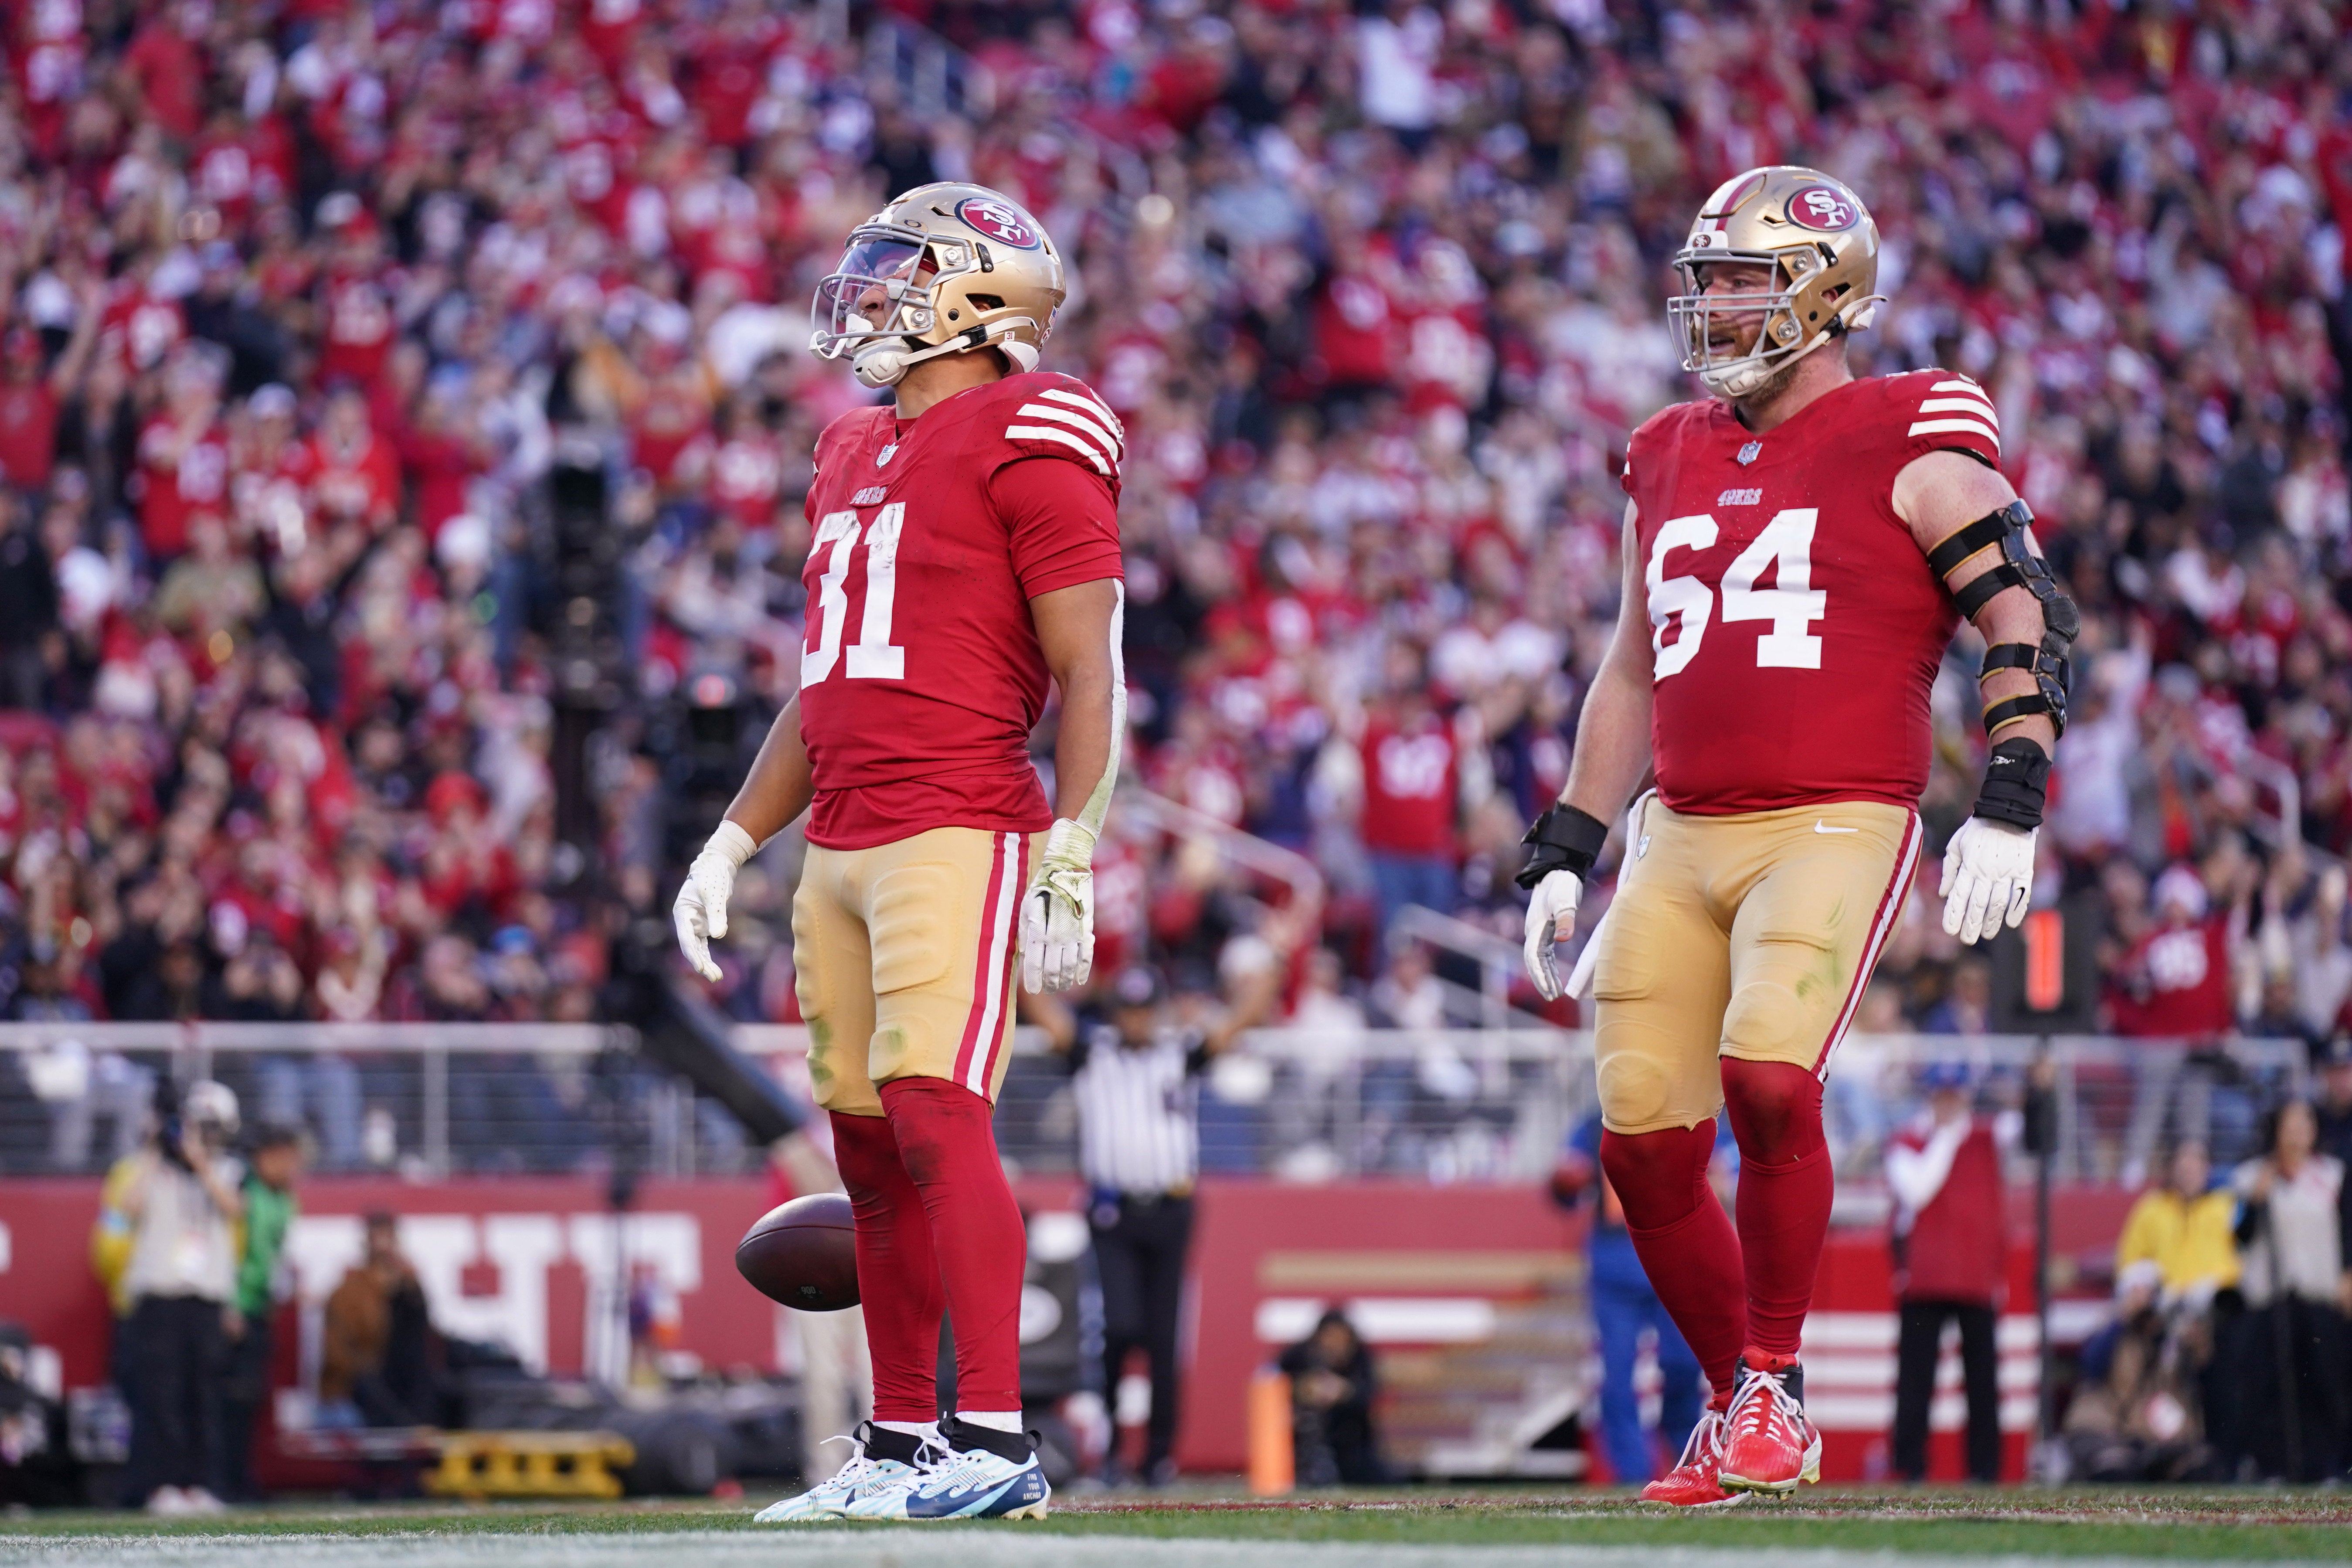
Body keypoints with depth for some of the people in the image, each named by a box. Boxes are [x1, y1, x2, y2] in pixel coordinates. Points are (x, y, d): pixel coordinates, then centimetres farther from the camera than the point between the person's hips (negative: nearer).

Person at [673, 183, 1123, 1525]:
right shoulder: (857, 454, 19)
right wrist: (732, 845, 24)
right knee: (871, 1152, 9)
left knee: (937, 1115, -18)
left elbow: (1090, 675, -11)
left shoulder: (1030, 443, -7)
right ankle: (902, 1447, 15)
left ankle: (995, 1438, -20)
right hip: (842, 847, 9)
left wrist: (1070, 870, -17)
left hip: (958, 835, -9)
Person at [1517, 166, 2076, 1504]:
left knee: (1769, 1078, -26)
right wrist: (1565, 853, 21)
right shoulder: (1674, 463, 17)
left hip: (1837, 828, -6)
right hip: (1681, 839, 6)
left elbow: (2030, 624, -5)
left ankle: (1775, 1383, -8)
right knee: (1646, 1145, -1)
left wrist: (2008, 810, -15)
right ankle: (1741, 1399, 17)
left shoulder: (1911, 453, -2)